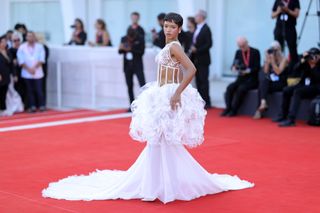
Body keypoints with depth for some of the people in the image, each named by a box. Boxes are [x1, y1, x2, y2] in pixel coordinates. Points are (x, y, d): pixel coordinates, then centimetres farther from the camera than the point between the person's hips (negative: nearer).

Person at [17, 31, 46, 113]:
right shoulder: (22, 47, 4)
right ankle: (32, 106, 8)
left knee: (39, 90, -4)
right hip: (27, 73, 1)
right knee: (30, 90, 3)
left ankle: (41, 106, 5)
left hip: (37, 72, -1)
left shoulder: (40, 46, 3)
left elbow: (42, 59, -2)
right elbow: (21, 60, 0)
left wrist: (34, 68, -11)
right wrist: (28, 69, -9)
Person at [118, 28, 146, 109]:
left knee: (143, 85, -10)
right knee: (129, 86, 6)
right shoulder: (123, 39, 4)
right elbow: (120, 52, 8)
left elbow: (141, 52, -11)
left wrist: (131, 49, -21)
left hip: (137, 66, -4)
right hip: (127, 66, 4)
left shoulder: (140, 39, -6)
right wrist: (121, 49, -15)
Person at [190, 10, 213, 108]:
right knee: (198, 81, 10)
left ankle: (206, 102, -1)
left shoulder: (206, 29, -12)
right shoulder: (197, 28, 13)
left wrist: (197, 49, -17)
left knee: (203, 81, -5)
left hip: (203, 59, -8)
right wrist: (193, 48, 5)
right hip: (196, 59, 8)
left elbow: (209, 44, -17)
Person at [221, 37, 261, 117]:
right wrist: (234, 68, -19)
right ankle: (228, 108, -21)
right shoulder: (238, 52, 9)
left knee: (241, 88, -30)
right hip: (241, 78, 4)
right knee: (230, 87, -22)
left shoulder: (255, 52, -4)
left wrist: (247, 71, -26)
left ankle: (234, 109, -26)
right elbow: (234, 65, 6)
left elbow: (257, 68, -9)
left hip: (252, 80, -4)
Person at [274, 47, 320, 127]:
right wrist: (302, 61, -19)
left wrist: (313, 67, -27)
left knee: (297, 92, -31)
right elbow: (296, 69, -4)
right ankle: (283, 116, -2)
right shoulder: (306, 62, 4)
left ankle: (291, 119, -39)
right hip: (304, 85, 7)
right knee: (286, 90, -9)